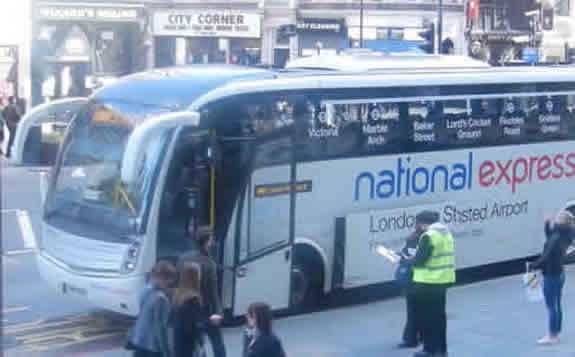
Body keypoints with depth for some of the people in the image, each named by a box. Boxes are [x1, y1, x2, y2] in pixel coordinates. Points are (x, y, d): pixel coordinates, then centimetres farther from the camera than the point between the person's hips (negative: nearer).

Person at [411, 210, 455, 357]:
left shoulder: (428, 236, -18)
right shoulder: (446, 232, 11)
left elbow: (419, 260, -20)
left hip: (428, 282, -9)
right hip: (443, 279, 9)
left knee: (425, 316, 4)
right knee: (439, 315, 17)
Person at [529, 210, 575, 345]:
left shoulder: (558, 238, -24)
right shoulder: (562, 235, 3)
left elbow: (547, 257, -24)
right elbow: (550, 239, 25)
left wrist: (533, 266, -13)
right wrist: (547, 224, 18)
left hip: (551, 276, -9)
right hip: (559, 273, 9)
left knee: (552, 307, 0)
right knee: (556, 306, 16)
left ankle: (552, 336, 6)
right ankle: (555, 333, 25)